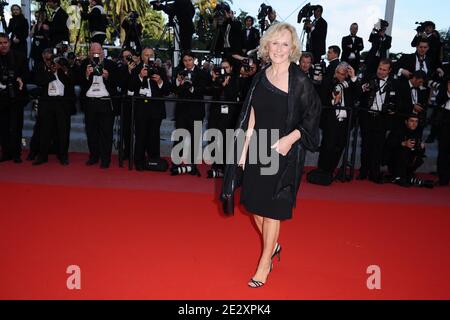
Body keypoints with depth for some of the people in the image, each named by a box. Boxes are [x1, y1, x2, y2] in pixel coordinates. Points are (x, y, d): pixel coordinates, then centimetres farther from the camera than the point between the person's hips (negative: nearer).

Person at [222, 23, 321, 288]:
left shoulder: (300, 80, -10)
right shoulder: (261, 77, 4)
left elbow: (312, 117, -6)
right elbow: (252, 117, 7)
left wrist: (290, 138, -19)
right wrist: (244, 150, 5)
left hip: (284, 152, -5)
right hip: (258, 149, 5)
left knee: (272, 207, 4)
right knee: (255, 204, 13)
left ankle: (264, 264, 23)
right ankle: (273, 247, 40)